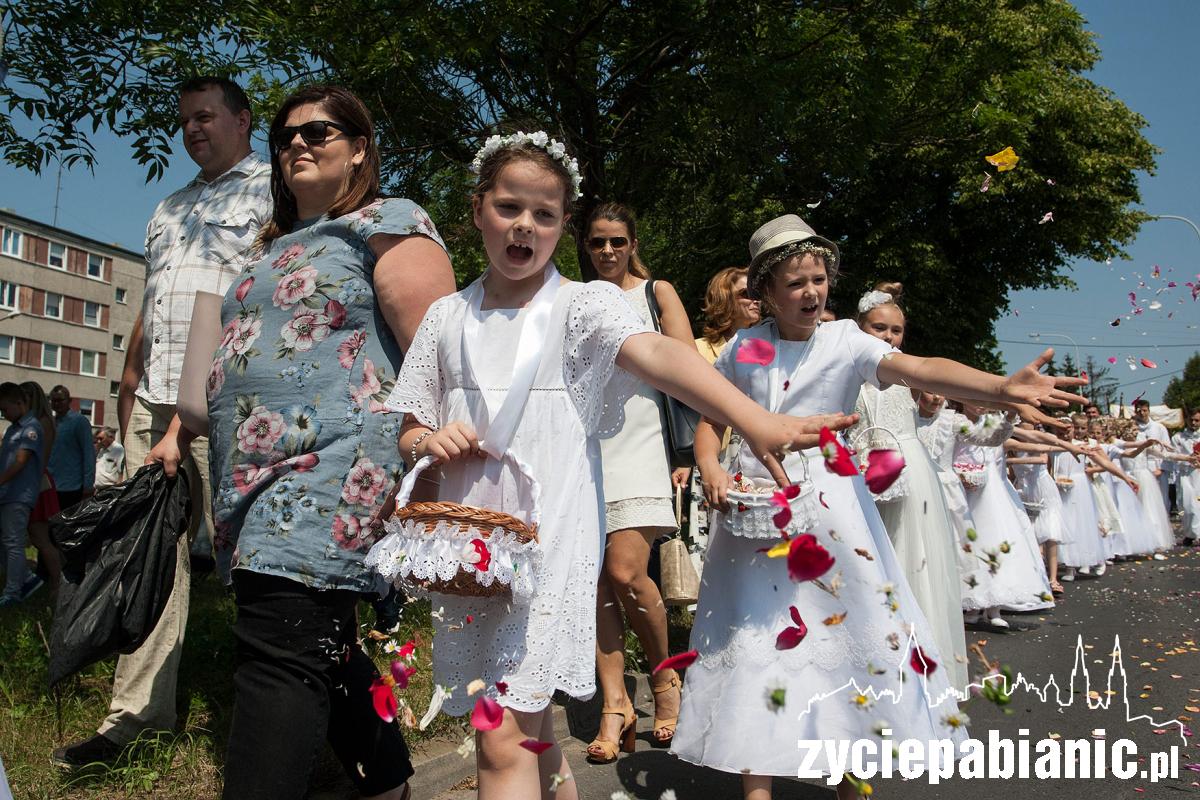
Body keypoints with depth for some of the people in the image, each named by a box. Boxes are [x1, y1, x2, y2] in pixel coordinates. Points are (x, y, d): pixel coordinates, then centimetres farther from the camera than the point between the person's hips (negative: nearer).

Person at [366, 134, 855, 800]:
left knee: (504, 742, -9)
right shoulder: (448, 316, 10)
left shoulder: (583, 305, -2)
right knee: (528, 727, 16)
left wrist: (752, 419, -38)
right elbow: (409, 435, 15)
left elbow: (657, 355, -22)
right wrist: (431, 440, -9)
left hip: (549, 538, -4)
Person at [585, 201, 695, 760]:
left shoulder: (656, 292, 10)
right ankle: (614, 702, 9)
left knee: (626, 572, -15)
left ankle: (664, 679, 9)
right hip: (582, 447, 3)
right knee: (596, 577, -1)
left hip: (638, 443, -3)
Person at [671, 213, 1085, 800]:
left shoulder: (844, 342, -3)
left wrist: (1002, 386, -35)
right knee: (754, 636, 2)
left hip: (828, 506, -1)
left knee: (843, 629, 3)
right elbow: (710, 420, 11)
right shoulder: (743, 348, 3)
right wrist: (710, 468, -10)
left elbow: (919, 370, -19)